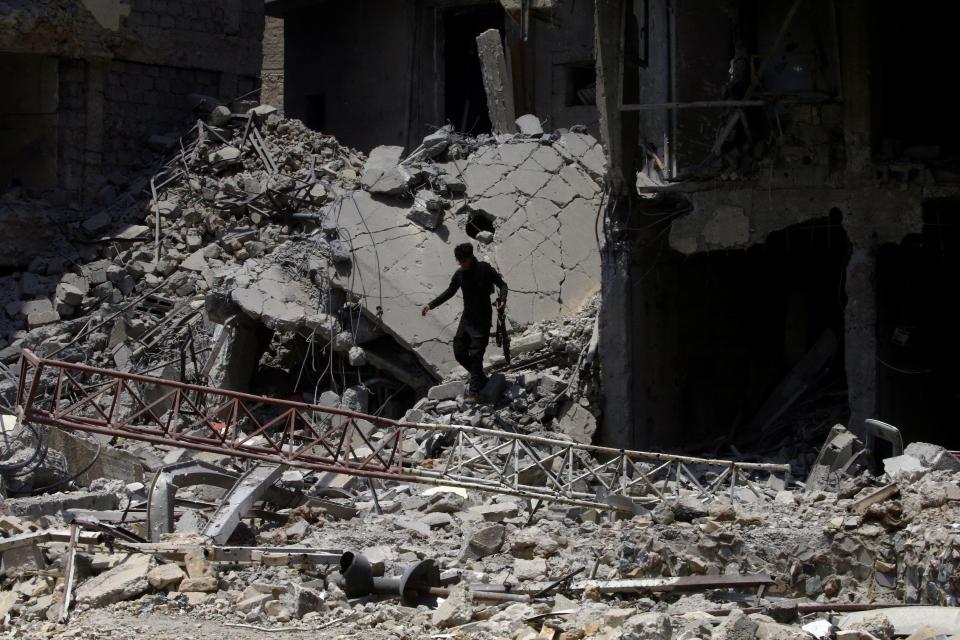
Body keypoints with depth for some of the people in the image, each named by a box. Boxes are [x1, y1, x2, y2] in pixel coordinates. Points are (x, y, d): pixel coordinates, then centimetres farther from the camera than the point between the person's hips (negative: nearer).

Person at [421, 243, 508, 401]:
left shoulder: (485, 269, -12)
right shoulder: (460, 274, 3)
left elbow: (502, 285, -6)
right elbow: (449, 292, 17)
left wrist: (502, 300, -26)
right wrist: (431, 305, 10)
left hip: (482, 320, -6)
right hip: (467, 318, 6)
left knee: (476, 354, -10)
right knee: (459, 352, 3)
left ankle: (474, 391, -5)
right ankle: (480, 379, 23)